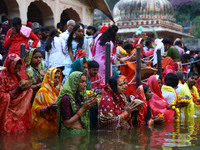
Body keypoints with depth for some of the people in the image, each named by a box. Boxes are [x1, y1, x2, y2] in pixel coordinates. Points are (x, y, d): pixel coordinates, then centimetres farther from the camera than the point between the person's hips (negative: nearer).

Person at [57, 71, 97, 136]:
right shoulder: (66, 98, -15)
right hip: (70, 133, -7)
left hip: (83, 132, 7)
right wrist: (83, 108, -18)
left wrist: (88, 106, -1)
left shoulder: (80, 96, 9)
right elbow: (67, 124, -18)